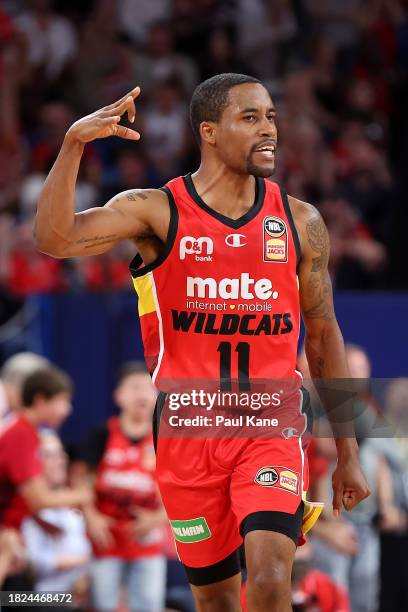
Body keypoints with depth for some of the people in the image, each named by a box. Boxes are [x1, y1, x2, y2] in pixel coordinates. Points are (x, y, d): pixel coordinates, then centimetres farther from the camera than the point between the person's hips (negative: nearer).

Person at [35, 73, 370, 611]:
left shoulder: (300, 222, 3)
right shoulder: (156, 212, -4)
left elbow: (323, 334, 12)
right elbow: (54, 240, -19)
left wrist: (347, 454, 12)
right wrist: (74, 144, -31)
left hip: (271, 430, 0)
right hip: (188, 433, 0)